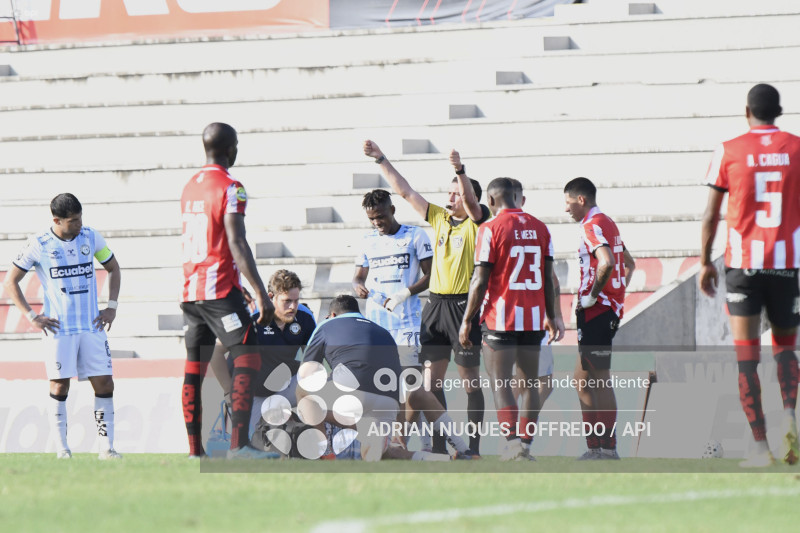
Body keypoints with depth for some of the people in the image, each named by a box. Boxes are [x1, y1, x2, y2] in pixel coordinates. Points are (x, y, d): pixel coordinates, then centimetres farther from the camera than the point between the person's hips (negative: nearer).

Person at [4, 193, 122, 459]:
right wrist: (31, 316, -4)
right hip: (58, 328, -3)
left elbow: (113, 268, 20)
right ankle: (61, 447, 4)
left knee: (104, 384, -3)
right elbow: (10, 282, 3)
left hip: (92, 325, 3)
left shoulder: (91, 237, 4)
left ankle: (106, 447, 2)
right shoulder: (39, 244, -5)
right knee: (60, 386, -4)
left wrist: (112, 306, 9)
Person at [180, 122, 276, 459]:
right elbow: (237, 244, -18)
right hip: (220, 289, -8)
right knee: (247, 359, -9)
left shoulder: (190, 187, 16)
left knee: (195, 368, 9)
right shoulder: (230, 188, -10)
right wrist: (261, 294, -20)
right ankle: (238, 444, -20)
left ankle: (195, 450, 10)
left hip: (191, 289, 8)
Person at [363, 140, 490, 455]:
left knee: (469, 378, -1)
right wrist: (381, 160, 10)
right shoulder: (439, 218, 12)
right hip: (436, 303, 6)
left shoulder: (475, 223, -4)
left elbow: (470, 200, -25)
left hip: (464, 305, -6)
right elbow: (405, 191, 13)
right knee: (433, 376, 4)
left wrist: (460, 170, -40)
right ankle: (438, 444, 9)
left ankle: (474, 445, 2)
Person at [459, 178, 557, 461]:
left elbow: (480, 281, -9)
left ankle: (513, 443, -16)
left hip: (501, 317, -5)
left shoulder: (491, 228, -7)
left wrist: (467, 320, -2)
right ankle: (526, 444, 11)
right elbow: (548, 278, 11)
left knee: (500, 383, -4)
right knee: (529, 384, 12)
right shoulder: (539, 227, 8)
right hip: (534, 316, 5)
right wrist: (550, 316, 21)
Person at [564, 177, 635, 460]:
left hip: (597, 311, -10)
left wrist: (591, 296, -20)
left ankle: (608, 450, -6)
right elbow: (629, 263, 28)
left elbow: (607, 262, -30)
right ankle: (595, 447, 15)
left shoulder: (592, 225, -13)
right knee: (583, 379, 14)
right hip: (611, 308, 10)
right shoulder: (607, 224, 18)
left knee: (600, 381, -7)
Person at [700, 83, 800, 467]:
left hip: (742, 263, -1)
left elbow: (710, 214, 1)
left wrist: (705, 262, 11)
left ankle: (760, 445, -7)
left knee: (746, 355, 1)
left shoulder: (728, 152, 0)